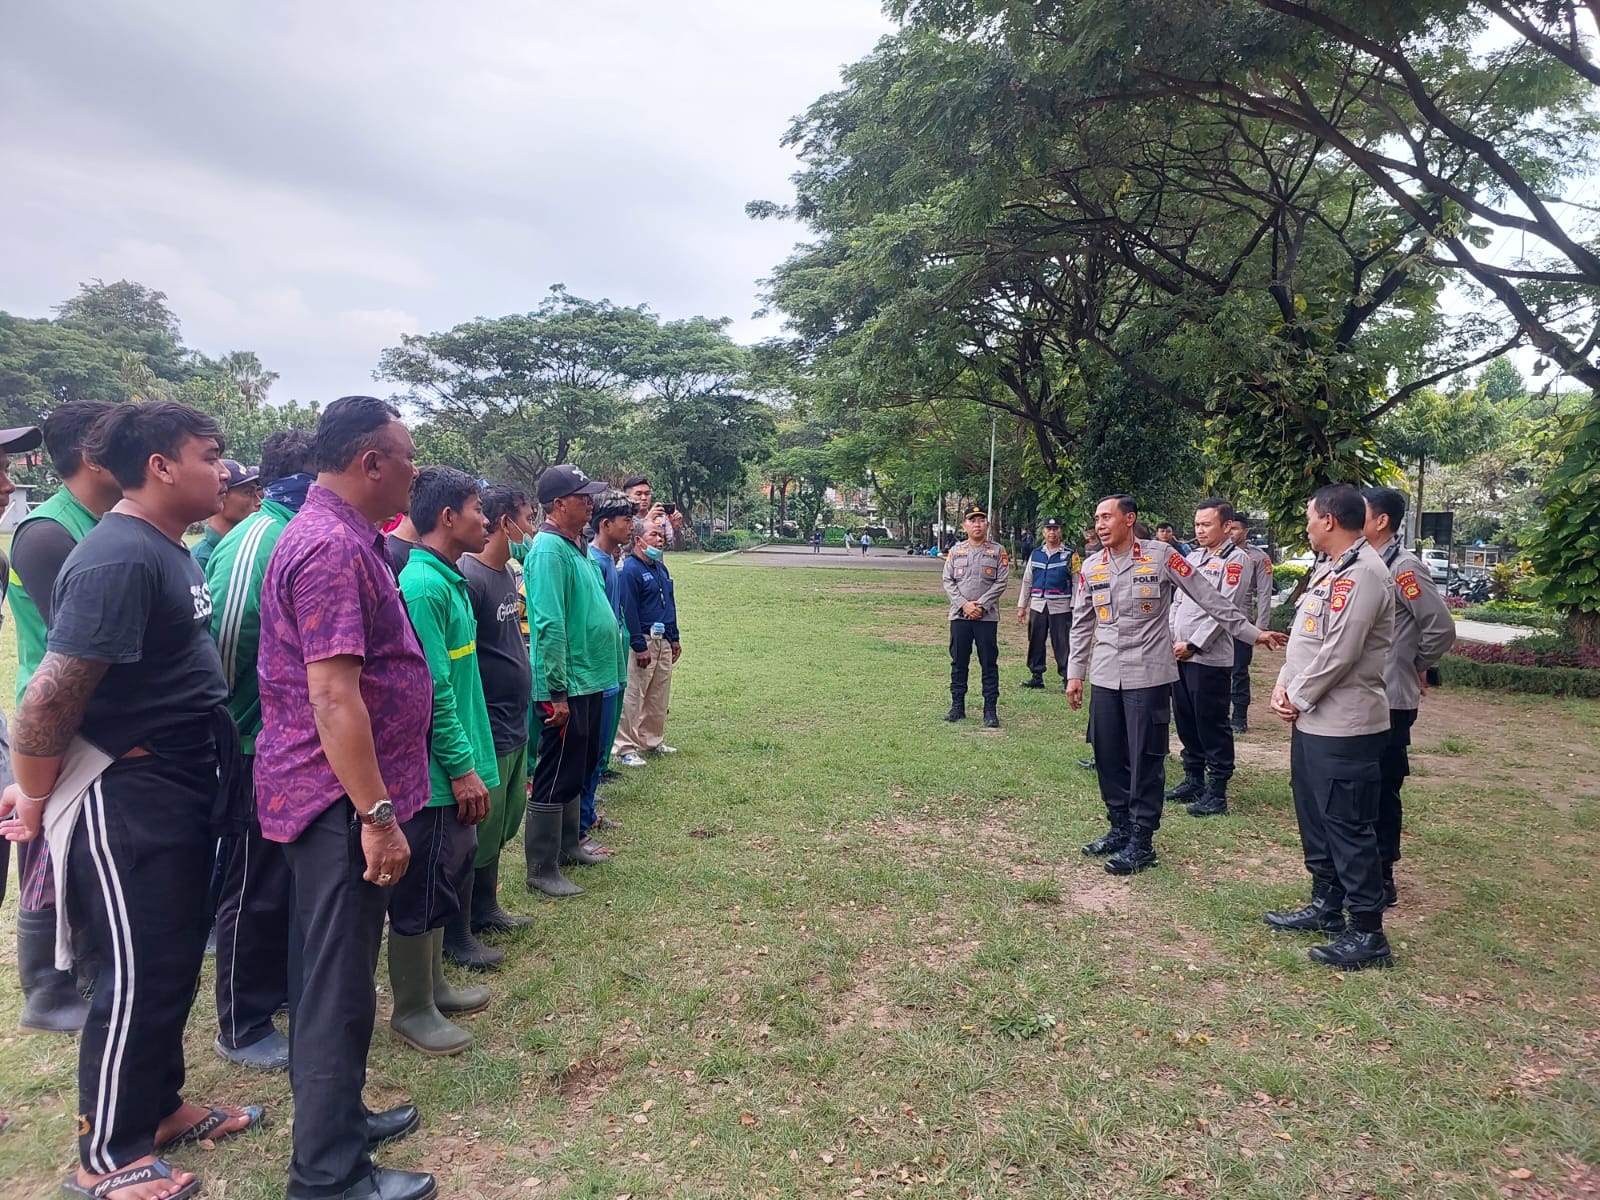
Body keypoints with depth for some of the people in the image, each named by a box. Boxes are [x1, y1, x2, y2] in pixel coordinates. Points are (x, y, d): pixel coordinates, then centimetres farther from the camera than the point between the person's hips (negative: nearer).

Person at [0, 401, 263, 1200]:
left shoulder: (167, 550, 9)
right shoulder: (119, 557, -22)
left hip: (180, 788, 9)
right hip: (125, 796, -9)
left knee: (175, 961, 20)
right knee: (137, 977, 4)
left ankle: (158, 1106, 38)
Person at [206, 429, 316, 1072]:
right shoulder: (257, 539, -19)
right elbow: (225, 637, -24)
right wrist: (227, 728, -15)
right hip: (263, 749, -8)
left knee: (289, 879, 21)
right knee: (254, 889, 6)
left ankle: (284, 988, 39)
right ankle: (242, 1027, 22)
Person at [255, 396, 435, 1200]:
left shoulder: (342, 537, 11)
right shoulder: (333, 548, -22)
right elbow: (333, 695, -26)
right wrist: (376, 816, -24)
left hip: (335, 794, 10)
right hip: (341, 799, -10)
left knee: (330, 972, 21)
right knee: (338, 984, 2)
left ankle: (334, 1117, 38)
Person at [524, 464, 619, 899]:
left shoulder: (577, 548, 12)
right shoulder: (550, 551, -18)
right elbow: (549, 628, -23)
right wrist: (557, 693, -24)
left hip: (589, 681, 10)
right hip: (567, 686, -10)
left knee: (578, 771, 21)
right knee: (555, 779, 0)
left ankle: (568, 843, 37)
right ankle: (541, 870, 11)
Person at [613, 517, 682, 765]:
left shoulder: (660, 568, 14)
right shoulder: (630, 570, -14)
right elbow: (628, 612, -18)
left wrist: (674, 638, 19)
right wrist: (640, 647, -20)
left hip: (663, 641, 9)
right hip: (642, 641, -9)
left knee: (659, 697, 15)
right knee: (632, 697, -4)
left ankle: (653, 740, 27)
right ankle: (625, 748, 3)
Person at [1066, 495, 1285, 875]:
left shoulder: (1161, 556, -6)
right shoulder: (1091, 567, 6)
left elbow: (1209, 599, 0)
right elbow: (1081, 624, 13)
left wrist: (1251, 632, 1)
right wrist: (1074, 673, 12)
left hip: (1149, 676, -4)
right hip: (1106, 677, 4)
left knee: (1146, 759, 1)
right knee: (1108, 756, 9)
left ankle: (1141, 841, 11)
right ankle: (1120, 828, 25)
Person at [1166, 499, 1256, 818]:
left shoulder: (1235, 560, -6)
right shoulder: (1192, 556, 16)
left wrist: (1193, 645, -14)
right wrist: (1170, 639, 5)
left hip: (1209, 657, -7)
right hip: (1179, 655, 7)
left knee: (1212, 724, -1)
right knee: (1185, 720, 14)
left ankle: (1217, 791, 7)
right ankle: (1193, 779, 27)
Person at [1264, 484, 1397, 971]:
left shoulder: (1362, 574, -18)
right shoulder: (1329, 570, 14)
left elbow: (1339, 652, -23)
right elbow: (1304, 636, 16)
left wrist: (1298, 698, -12)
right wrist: (1284, 685, 2)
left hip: (1344, 726, -10)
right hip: (1313, 720, 10)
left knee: (1349, 827, -2)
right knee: (1315, 818, 19)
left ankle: (1367, 934, 9)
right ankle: (1326, 905, 34)